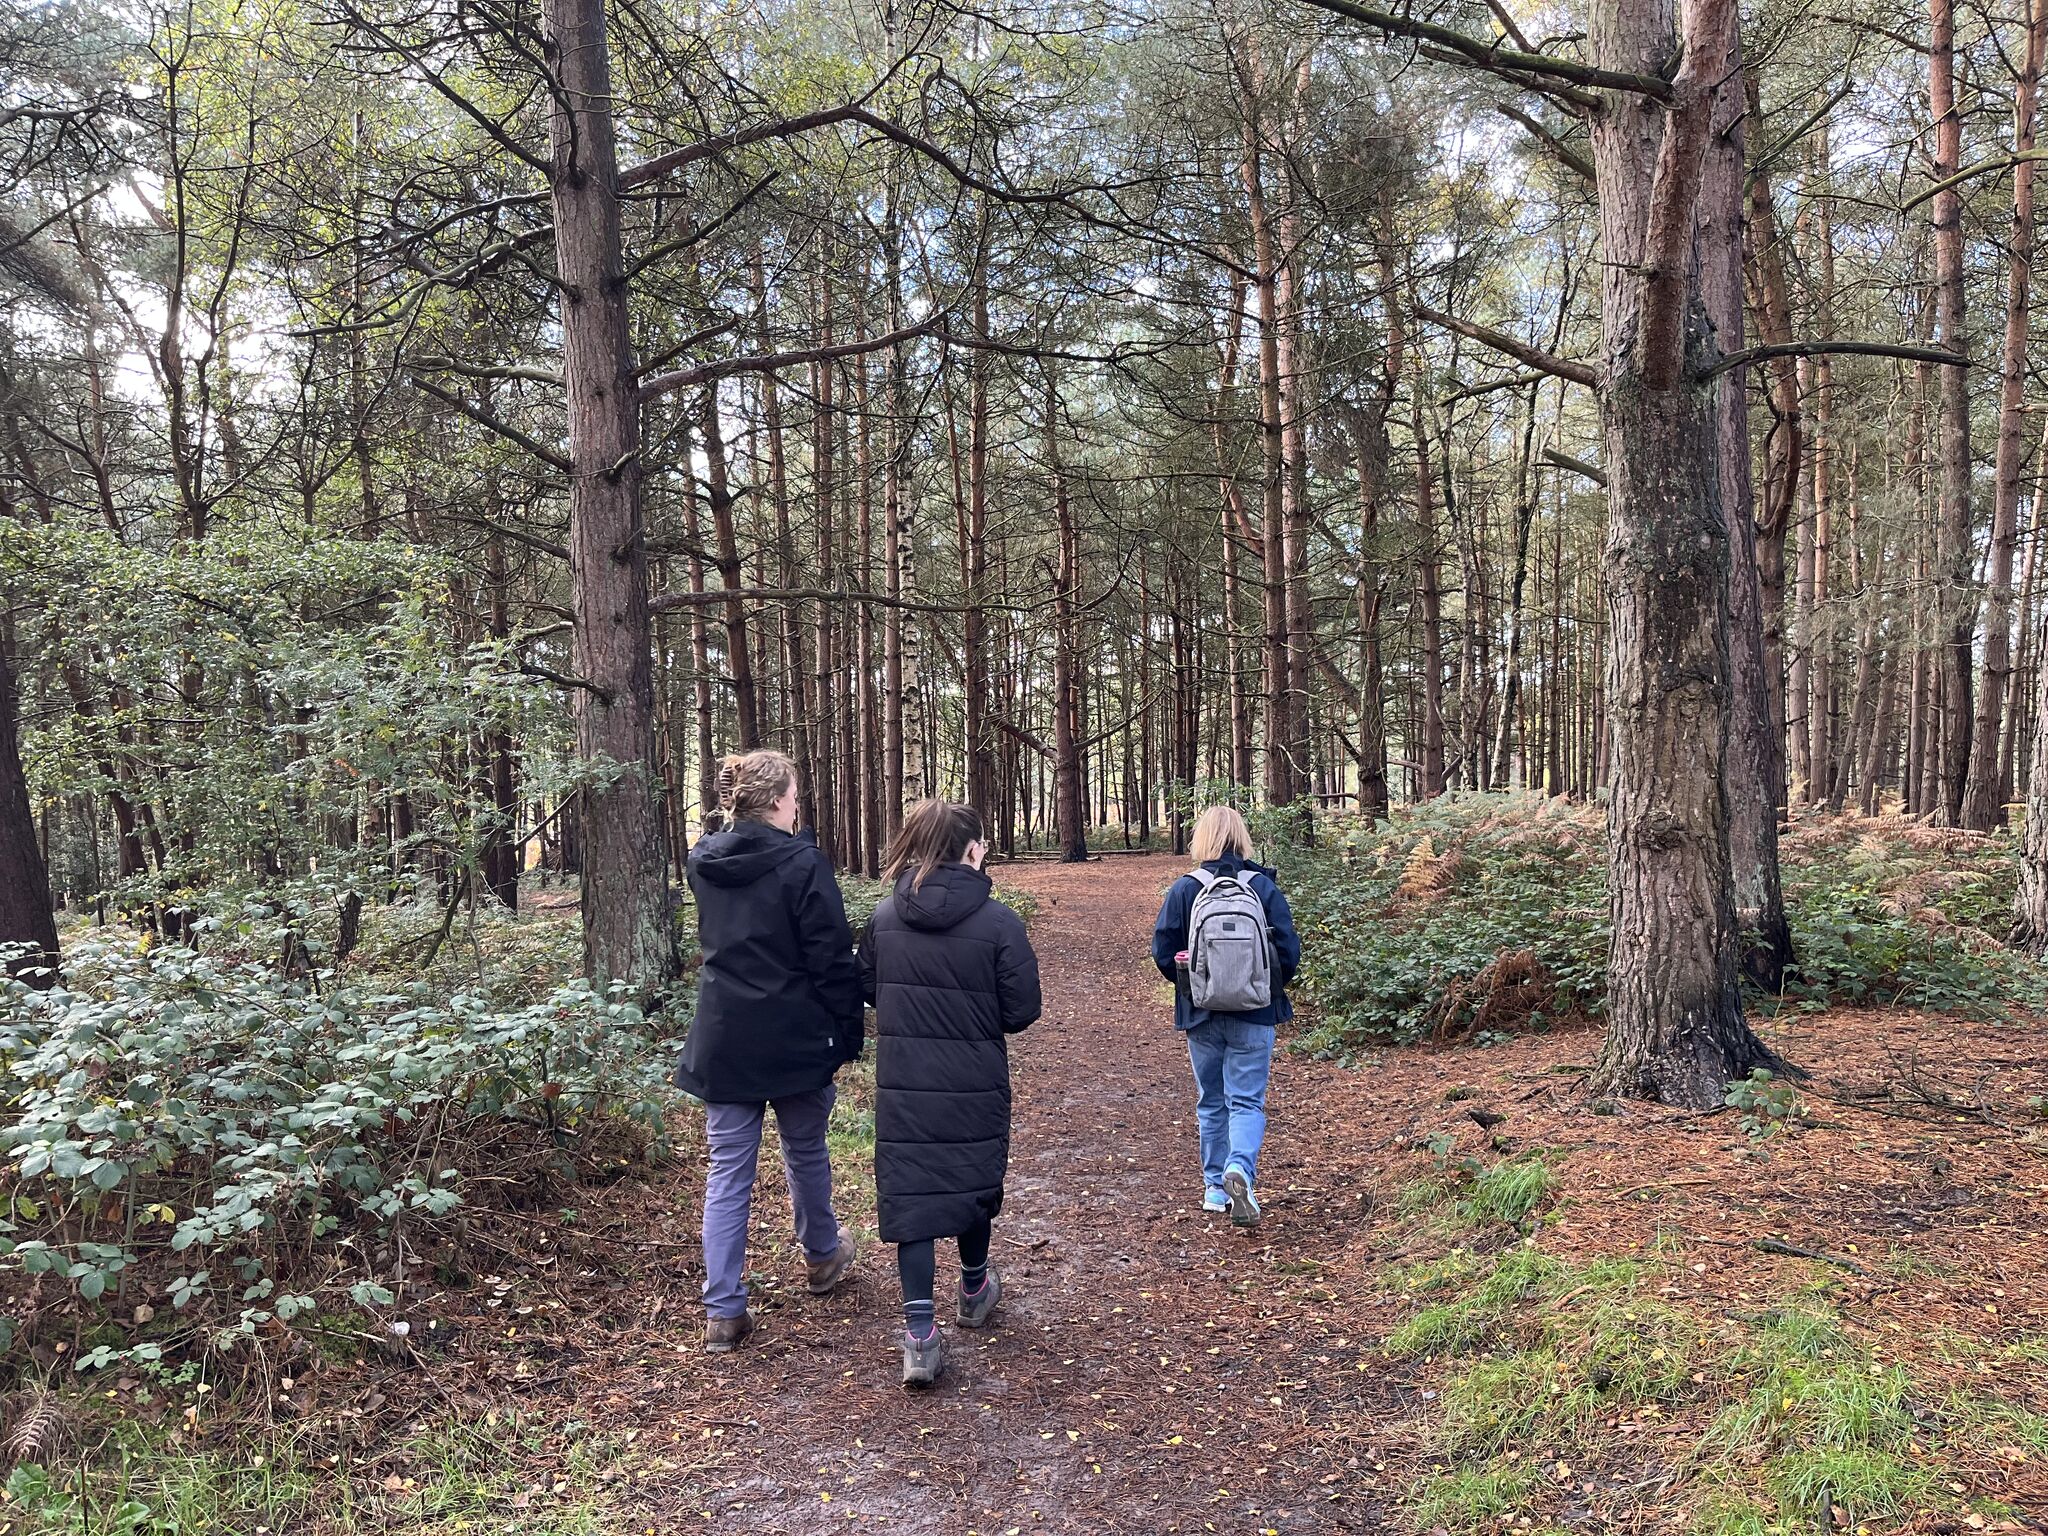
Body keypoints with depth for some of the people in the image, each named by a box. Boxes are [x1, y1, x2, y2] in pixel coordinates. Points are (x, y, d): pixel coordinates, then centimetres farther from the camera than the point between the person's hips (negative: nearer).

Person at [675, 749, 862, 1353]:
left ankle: (722, 1311, 6)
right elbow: (832, 958, -14)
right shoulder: (802, 863, -16)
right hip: (794, 1042, -4)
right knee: (806, 1154, 18)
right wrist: (849, 1030, -5)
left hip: (722, 1043, 4)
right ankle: (823, 1257, 40)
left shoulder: (703, 862, 3)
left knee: (727, 1173, 6)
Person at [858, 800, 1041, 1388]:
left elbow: (866, 988, 8)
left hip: (902, 1083, 1)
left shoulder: (884, 916, -4)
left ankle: (919, 1334, -1)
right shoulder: (997, 921, -15)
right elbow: (1022, 1010, -11)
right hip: (975, 1085, -1)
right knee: (974, 1180, 20)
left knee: (908, 1191, 4)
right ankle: (974, 1289, 42)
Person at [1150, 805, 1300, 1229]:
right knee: (1247, 1101, 5)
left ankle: (1215, 1187, 22)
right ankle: (1240, 1169, -18)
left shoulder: (1183, 890, -7)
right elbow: (1290, 952, -5)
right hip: (1255, 1016, -1)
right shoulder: (1263, 887, -6)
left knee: (1211, 1102, 15)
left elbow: (1163, 953, -6)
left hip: (1202, 1016, 1)